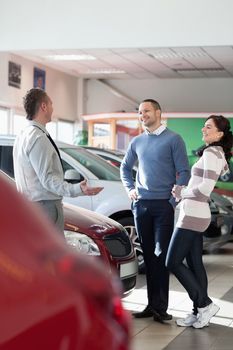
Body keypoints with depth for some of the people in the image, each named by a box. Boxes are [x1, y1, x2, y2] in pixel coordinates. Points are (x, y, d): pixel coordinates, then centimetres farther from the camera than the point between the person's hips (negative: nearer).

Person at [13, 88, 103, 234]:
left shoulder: (23, 135, 13)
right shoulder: (38, 138, -20)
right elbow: (47, 178, -24)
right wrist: (76, 189, -35)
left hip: (29, 204, 11)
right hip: (46, 205, -11)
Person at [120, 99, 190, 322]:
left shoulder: (173, 139, -3)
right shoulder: (137, 142, 13)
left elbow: (183, 172, -5)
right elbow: (125, 167, 26)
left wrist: (173, 201, -11)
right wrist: (130, 189, 12)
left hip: (163, 205, -5)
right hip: (141, 204, 5)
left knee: (161, 255, -5)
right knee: (148, 254, 9)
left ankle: (160, 306, -1)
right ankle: (152, 304, 16)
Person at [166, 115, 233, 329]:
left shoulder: (211, 153, -16)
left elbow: (205, 189, -24)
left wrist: (181, 192, -8)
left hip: (192, 215, -10)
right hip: (197, 215, 10)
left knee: (173, 263, -4)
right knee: (194, 263, 11)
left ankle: (205, 304, 0)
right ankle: (199, 312, 16)